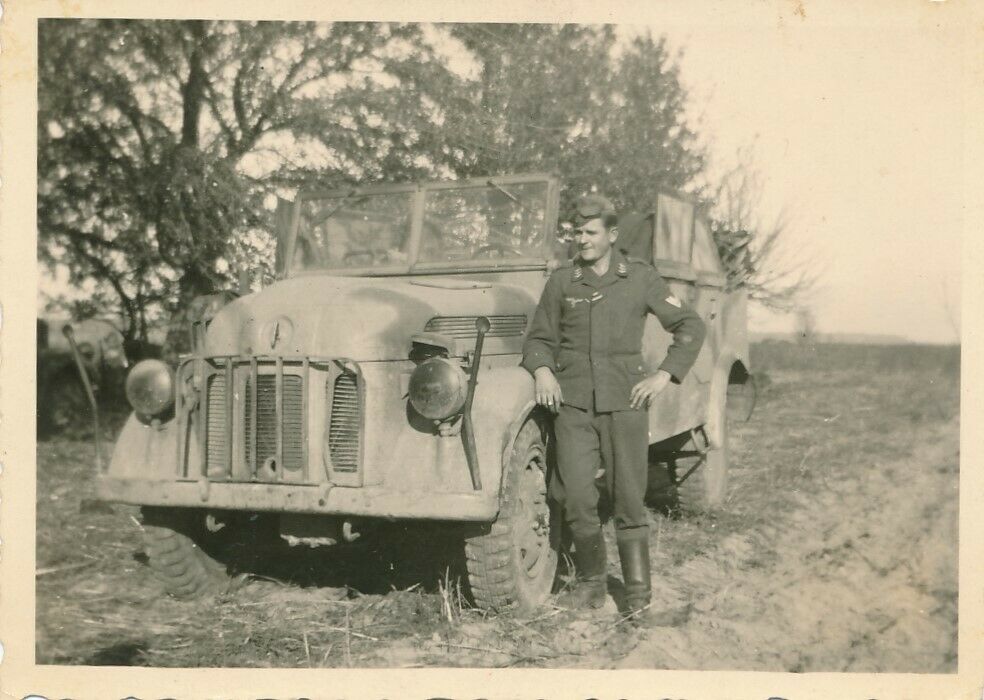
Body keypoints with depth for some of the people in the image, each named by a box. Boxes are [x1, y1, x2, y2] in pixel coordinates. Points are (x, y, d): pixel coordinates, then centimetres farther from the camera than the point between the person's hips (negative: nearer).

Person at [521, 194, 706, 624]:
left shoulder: (640, 278, 5)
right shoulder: (561, 282, 9)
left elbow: (690, 327, 8)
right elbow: (539, 338, 16)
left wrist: (664, 376, -2)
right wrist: (542, 369, -4)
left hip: (624, 402, -1)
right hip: (572, 403, 1)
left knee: (629, 501, 1)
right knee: (576, 498, -5)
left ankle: (639, 598, 9)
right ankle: (591, 584, 13)